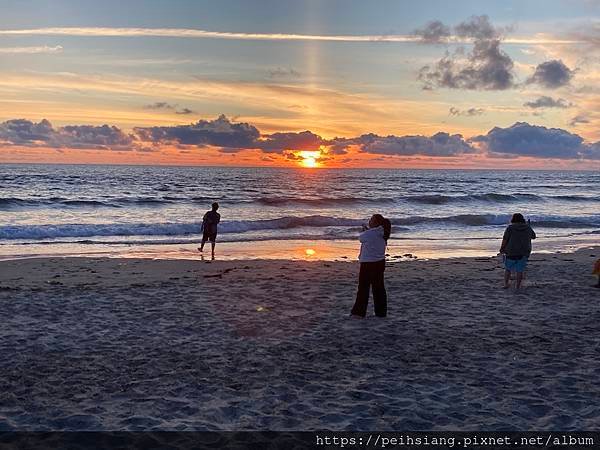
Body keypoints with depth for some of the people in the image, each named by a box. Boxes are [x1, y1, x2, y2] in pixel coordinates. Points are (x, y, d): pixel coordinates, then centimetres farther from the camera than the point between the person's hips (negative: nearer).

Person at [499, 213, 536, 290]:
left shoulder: (510, 227, -8)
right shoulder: (528, 228, 1)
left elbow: (505, 240, -10)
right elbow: (533, 236, 17)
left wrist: (502, 248, 4)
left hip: (511, 252, -2)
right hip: (524, 253, 2)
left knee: (508, 269, 15)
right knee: (520, 270, 11)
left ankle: (506, 284, 15)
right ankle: (518, 286, 11)